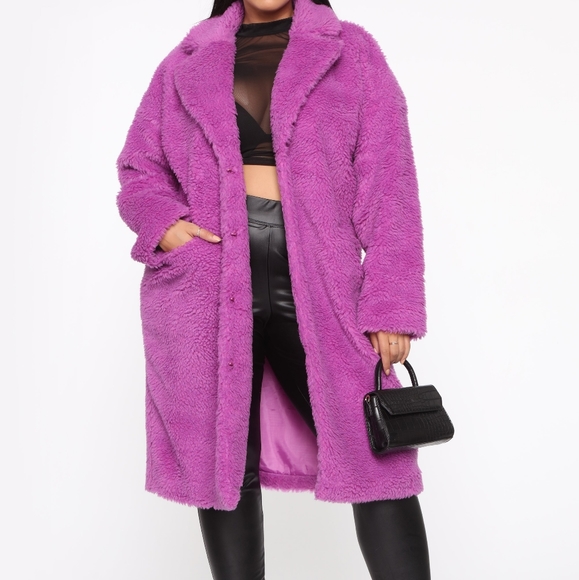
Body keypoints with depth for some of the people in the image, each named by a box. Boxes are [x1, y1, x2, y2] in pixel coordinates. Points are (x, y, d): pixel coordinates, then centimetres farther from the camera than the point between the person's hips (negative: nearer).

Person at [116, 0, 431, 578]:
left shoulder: (352, 52, 10)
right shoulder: (188, 62, 15)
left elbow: (388, 181, 2)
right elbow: (138, 167, 18)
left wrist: (391, 301, -7)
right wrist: (164, 224, -5)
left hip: (315, 280, -1)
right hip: (205, 281, 2)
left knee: (374, 450, -4)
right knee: (224, 460, 8)